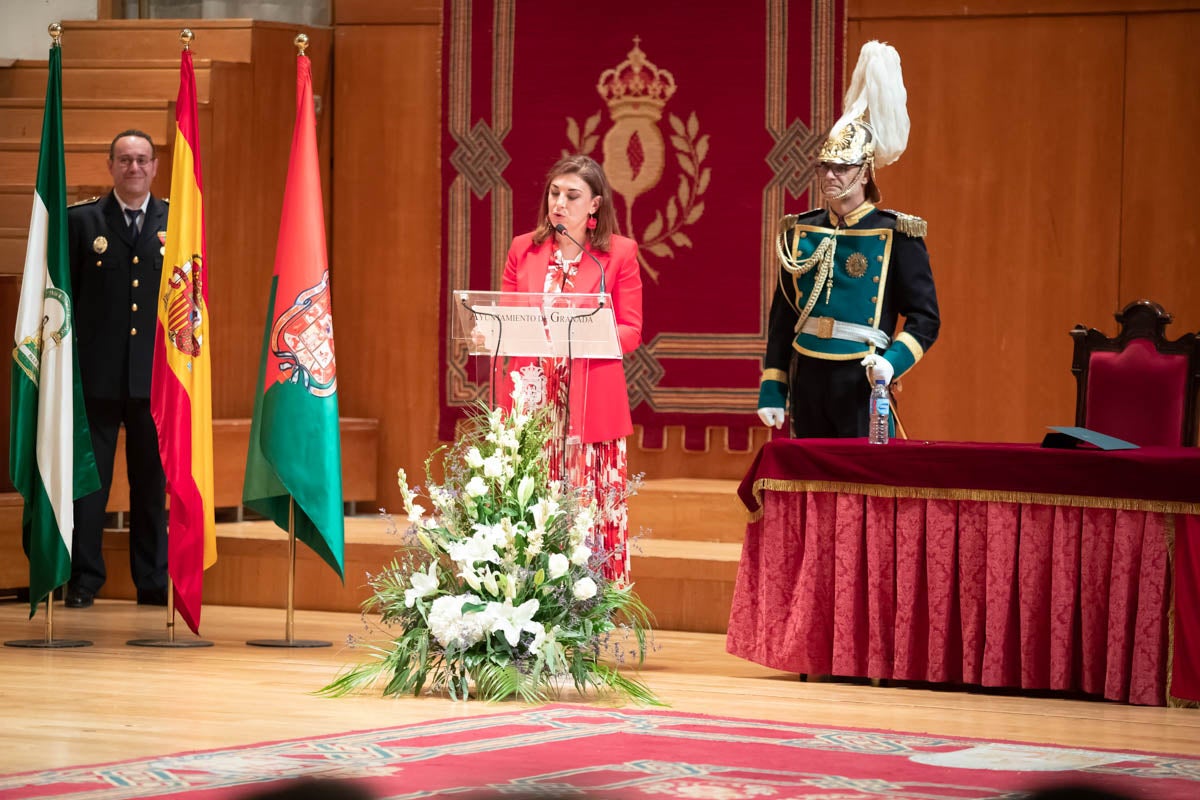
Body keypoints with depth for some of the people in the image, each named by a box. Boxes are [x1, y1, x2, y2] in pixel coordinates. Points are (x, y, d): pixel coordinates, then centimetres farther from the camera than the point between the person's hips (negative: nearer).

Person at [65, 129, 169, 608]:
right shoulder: (81, 221, 3)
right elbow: (64, 294, 2)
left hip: (156, 372, 1)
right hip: (98, 374, -1)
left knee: (153, 480, 7)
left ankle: (154, 581, 14)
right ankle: (83, 580, 8)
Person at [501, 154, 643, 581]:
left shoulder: (619, 253, 4)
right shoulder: (523, 249, 11)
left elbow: (630, 332, 1)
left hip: (591, 408, -2)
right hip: (532, 403, 2)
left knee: (593, 516, -5)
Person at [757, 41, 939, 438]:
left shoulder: (897, 235, -4)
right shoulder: (800, 232, 8)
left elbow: (924, 319, -3)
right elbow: (782, 316, 11)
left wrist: (892, 361, -21)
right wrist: (772, 391, 7)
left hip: (861, 383, -4)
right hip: (807, 381, 4)